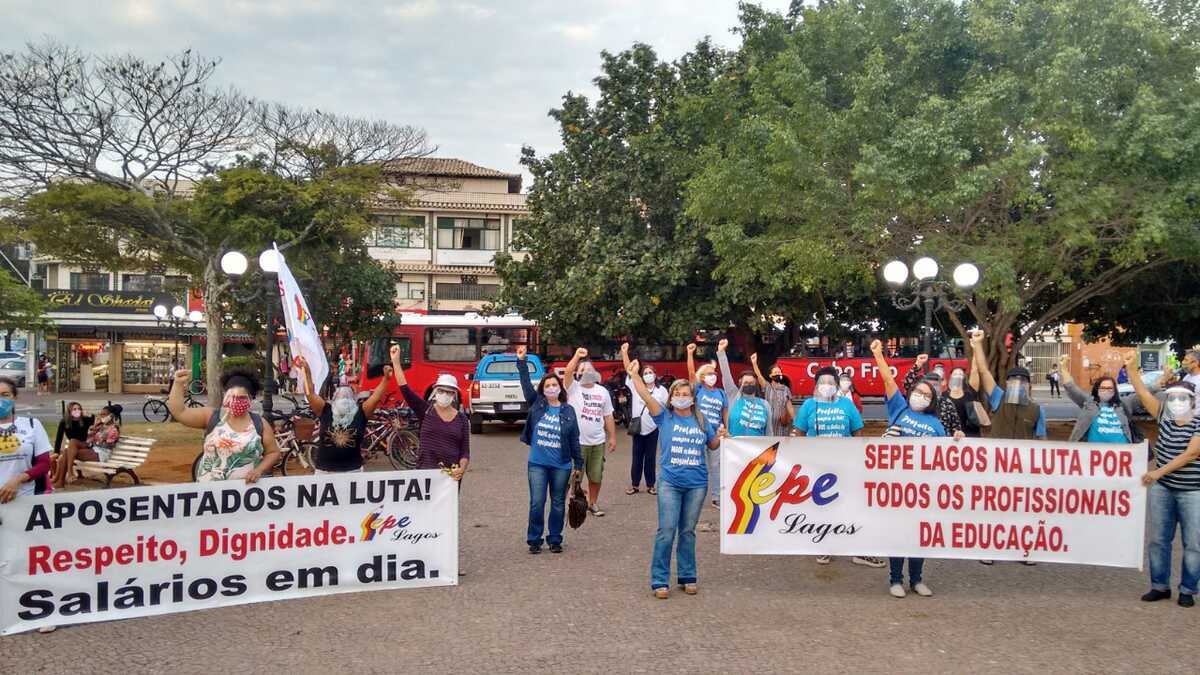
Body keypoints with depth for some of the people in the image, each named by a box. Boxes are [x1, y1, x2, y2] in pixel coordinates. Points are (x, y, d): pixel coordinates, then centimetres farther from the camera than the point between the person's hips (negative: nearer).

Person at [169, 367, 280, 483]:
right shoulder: (211, 416, 0)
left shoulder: (260, 425, -1)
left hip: (248, 488, 0)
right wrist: (179, 383, -15)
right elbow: (179, 412, -7)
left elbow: (273, 453, 4)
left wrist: (259, 470, -13)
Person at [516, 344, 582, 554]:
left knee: (558, 504, 9)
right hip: (537, 464, 0)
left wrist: (579, 464, 3)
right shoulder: (536, 403, 2)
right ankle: (534, 540, 14)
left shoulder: (568, 410, 0)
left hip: (561, 466, 0)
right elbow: (526, 384, -6)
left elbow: (574, 440, 3)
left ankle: (555, 540, 23)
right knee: (536, 503, -1)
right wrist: (522, 361, -15)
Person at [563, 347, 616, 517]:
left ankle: (593, 504, 29)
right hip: (577, 442, -4)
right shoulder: (573, 388, -4)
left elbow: (608, 416, 10)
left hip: (598, 442, 4)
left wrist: (612, 437, 6)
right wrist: (577, 355, -32)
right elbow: (567, 372, -26)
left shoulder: (603, 392, 9)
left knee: (596, 477, 13)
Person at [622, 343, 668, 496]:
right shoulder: (637, 386, 1)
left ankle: (650, 485, 17)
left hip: (653, 428, 0)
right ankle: (635, 485, 15)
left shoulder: (661, 390, 2)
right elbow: (628, 370, -6)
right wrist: (624, 352, -15)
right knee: (637, 457, 6)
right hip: (638, 427, 0)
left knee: (651, 457, 7)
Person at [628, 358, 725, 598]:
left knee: (688, 531, 13)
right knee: (666, 531, -4)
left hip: (697, 483, 3)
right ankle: (660, 581, 5)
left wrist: (719, 436, -4)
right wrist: (634, 376, -28)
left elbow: (712, 446, 18)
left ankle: (687, 577, 25)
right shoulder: (665, 416, -2)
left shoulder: (701, 419, 6)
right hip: (670, 482, -2)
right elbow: (646, 397, -16)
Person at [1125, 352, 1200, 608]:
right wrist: (1132, 367, -13)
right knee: (1159, 539, 8)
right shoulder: (1165, 417, 3)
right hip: (1162, 489, 4)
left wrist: (1159, 471, -26)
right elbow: (1143, 394, -2)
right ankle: (1160, 586, 18)